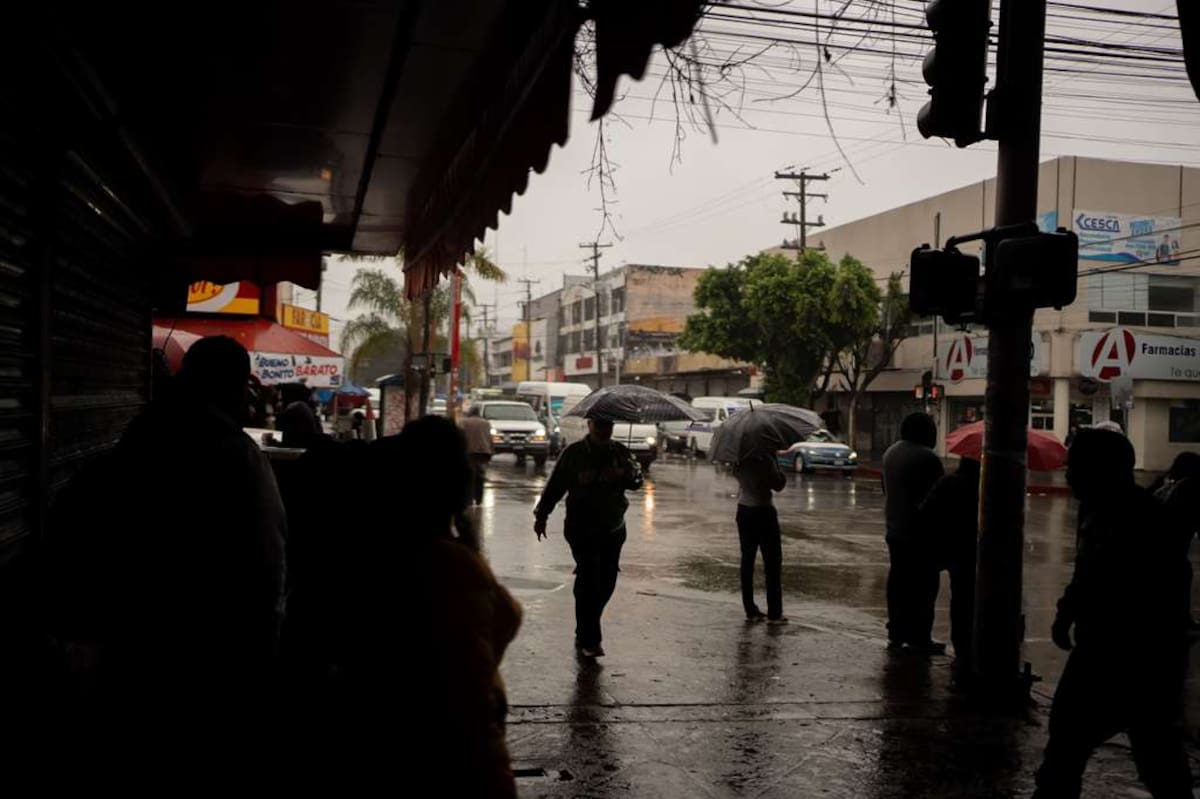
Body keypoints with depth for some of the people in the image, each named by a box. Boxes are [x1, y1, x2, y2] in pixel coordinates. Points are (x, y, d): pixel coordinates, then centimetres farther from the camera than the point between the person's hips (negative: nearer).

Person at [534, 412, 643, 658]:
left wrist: (632, 474, -24)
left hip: (613, 528, 4)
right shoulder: (574, 453, -4)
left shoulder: (620, 452, 4)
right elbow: (555, 485, 0)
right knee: (589, 580, -10)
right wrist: (541, 515, -1)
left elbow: (636, 482, 0)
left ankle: (585, 633, 27)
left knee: (607, 582, 8)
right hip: (582, 528, -4)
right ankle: (589, 640, -4)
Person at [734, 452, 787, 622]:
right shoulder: (766, 460, -18)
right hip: (763, 512, -6)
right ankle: (774, 613, 3)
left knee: (747, 561, 11)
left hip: (744, 512, 6)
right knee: (772, 563, 3)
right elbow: (778, 485, -13)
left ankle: (750, 610, 13)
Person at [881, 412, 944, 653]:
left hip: (895, 529, 8)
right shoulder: (927, 457, -17)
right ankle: (919, 638, 0)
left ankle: (896, 634, 16)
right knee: (923, 585, -2)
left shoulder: (891, 452, 10)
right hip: (920, 532, -8)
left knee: (898, 581, 12)